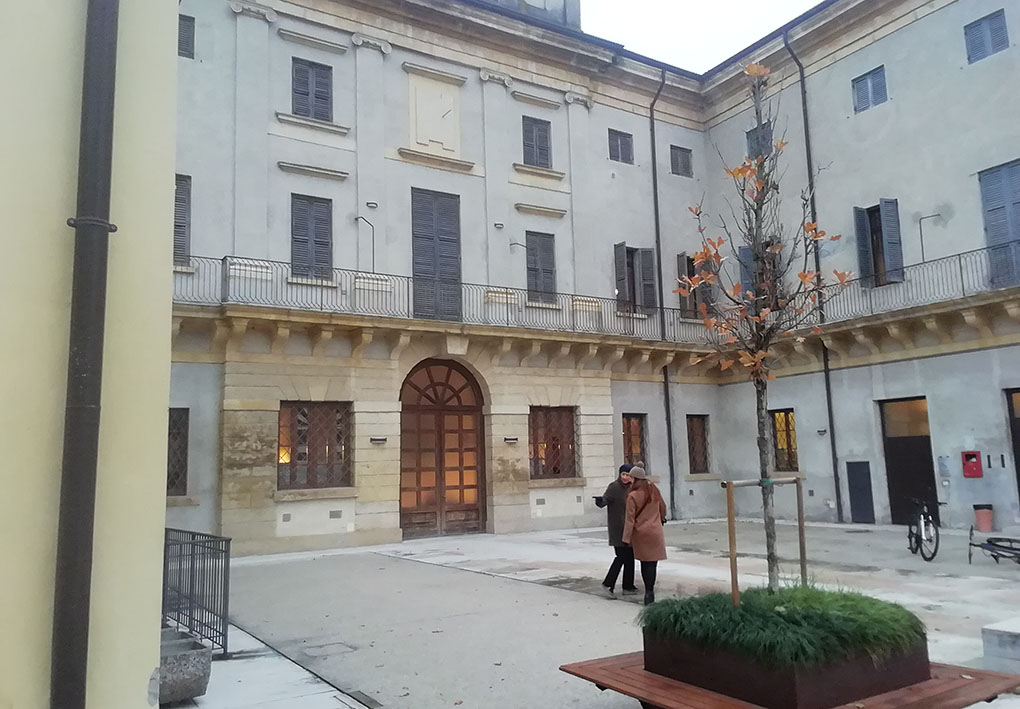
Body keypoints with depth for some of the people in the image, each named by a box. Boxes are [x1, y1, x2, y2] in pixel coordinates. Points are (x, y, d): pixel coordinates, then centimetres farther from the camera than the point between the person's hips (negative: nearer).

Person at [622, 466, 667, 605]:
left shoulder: (633, 496, -12)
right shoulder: (653, 490, 0)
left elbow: (630, 520, -12)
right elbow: (662, 506, 17)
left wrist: (626, 538, -7)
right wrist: (662, 518, 38)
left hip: (640, 533, -2)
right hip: (655, 532, 2)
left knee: (644, 562, 10)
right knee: (652, 562, 3)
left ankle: (649, 591, 15)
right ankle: (650, 591, 0)